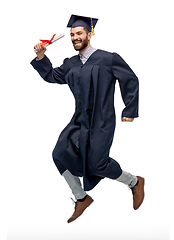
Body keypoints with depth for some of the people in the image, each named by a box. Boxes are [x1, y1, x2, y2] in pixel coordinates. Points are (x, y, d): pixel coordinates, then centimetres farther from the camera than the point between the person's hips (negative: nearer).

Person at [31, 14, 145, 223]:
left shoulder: (108, 59, -9)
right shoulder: (70, 64, 8)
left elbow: (131, 81, -5)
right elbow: (52, 76, 21)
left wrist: (130, 110, -6)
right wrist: (41, 57, 4)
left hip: (101, 122, -6)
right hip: (80, 120, 6)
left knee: (96, 163, -11)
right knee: (60, 155, -4)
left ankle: (135, 183, 16)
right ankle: (82, 199, 12)